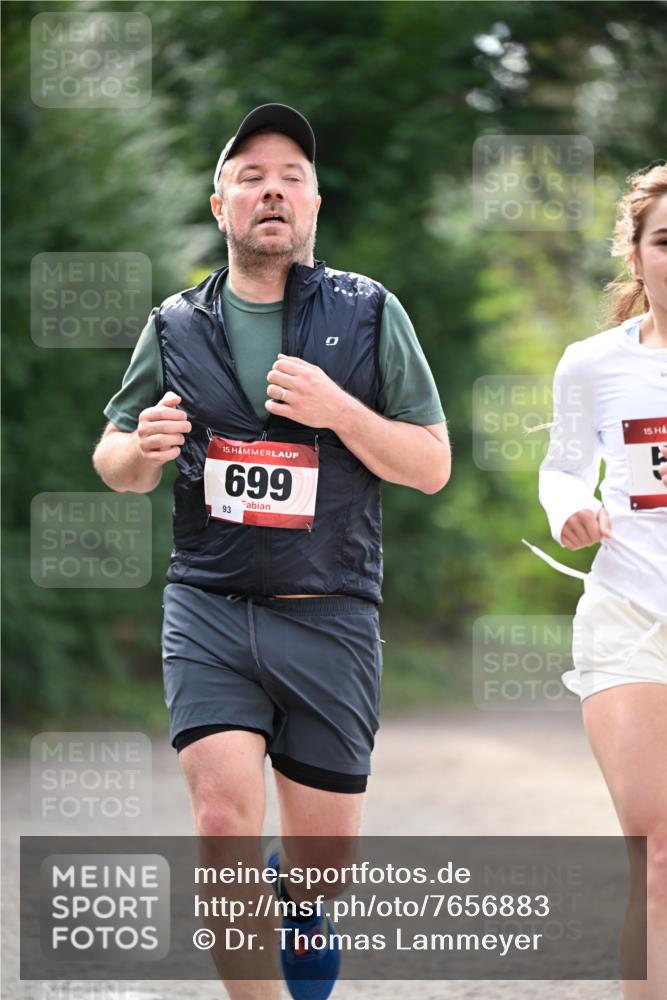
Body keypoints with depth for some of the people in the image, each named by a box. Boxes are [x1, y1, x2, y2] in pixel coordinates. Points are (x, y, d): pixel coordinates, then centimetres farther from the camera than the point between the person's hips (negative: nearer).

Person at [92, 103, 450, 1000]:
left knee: (324, 851, 9)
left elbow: (432, 466, 2)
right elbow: (111, 460, 18)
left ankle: (295, 903, 44)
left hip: (331, 617, 0)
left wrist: (337, 409, -15)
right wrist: (145, 450, -7)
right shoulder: (176, 327, 7)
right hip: (209, 609, 0)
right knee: (224, 818, -19)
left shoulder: (369, 314, 2)